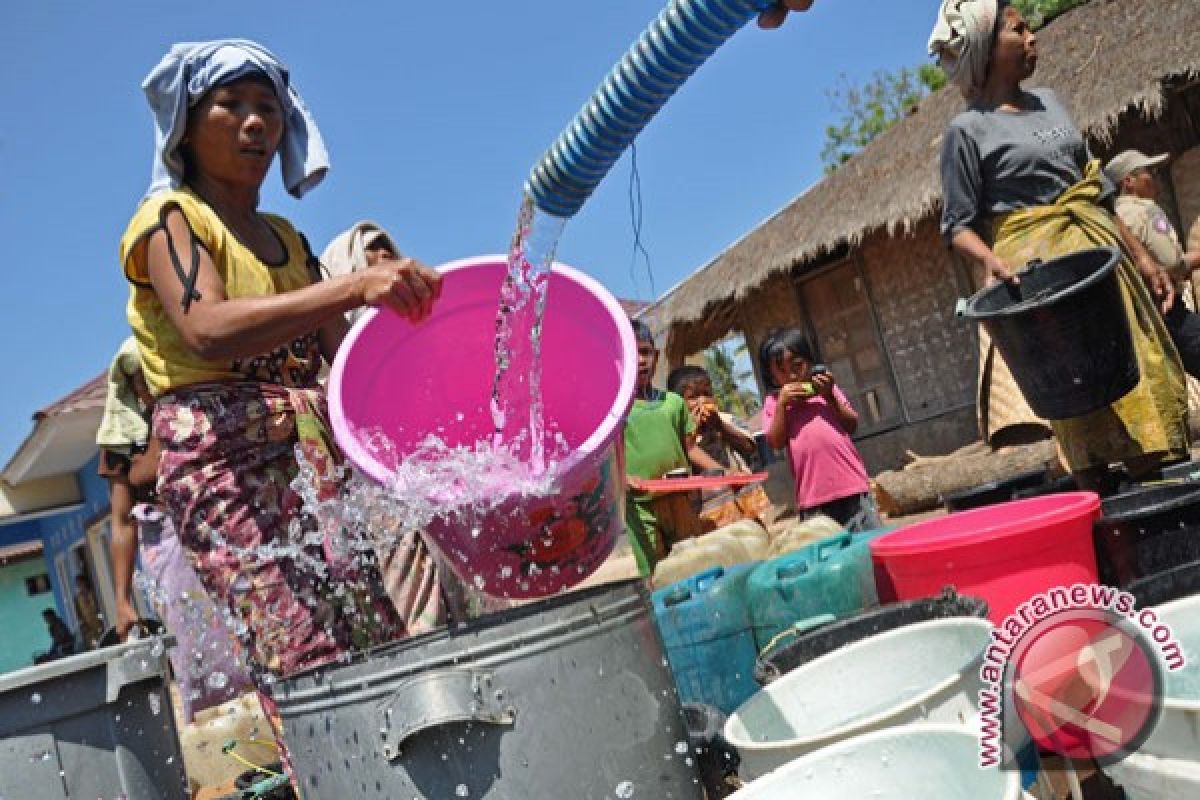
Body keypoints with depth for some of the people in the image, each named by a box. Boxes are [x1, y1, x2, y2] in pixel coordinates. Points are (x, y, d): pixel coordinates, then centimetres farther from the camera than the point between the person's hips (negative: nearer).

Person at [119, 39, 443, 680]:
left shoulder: (286, 239, 24)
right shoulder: (169, 217, 4)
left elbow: (343, 350, 13)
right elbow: (209, 330, -18)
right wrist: (355, 286, -28)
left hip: (316, 457, 6)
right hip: (224, 459, -6)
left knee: (382, 652, -7)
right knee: (315, 665, -19)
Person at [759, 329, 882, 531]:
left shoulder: (825, 387, 11)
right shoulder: (773, 402, 7)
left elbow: (852, 425, 6)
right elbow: (776, 442, -4)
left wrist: (830, 397, -6)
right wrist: (782, 403, -10)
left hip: (852, 485, 1)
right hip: (813, 495, -1)